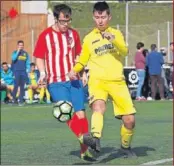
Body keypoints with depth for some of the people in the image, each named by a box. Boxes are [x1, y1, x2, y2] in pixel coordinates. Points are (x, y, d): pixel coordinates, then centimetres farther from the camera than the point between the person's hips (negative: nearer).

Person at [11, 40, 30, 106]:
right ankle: (13, 98, 8)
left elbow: (28, 62, 11)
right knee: (16, 85, -10)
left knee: (22, 86, 3)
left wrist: (27, 69, -1)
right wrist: (18, 51, -13)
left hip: (24, 71, 3)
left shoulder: (26, 53, 10)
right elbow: (13, 58, -16)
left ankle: (21, 100, 6)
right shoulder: (15, 52, 4)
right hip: (16, 71, -3)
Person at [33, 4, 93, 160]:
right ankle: (84, 141, -17)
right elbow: (39, 57, 3)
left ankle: (85, 149, 8)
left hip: (74, 80, 3)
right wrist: (43, 73, -12)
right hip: (56, 83, -3)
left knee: (81, 114, 0)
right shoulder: (46, 35, -4)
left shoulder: (73, 34, 7)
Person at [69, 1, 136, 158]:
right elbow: (83, 60, 22)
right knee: (99, 107, -33)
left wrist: (114, 40, -26)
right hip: (97, 81, -1)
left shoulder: (116, 33, 10)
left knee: (130, 119, -1)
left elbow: (125, 52, -8)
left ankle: (126, 146, 26)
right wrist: (74, 70, 2)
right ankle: (96, 139, -55)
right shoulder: (89, 38, 11)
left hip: (117, 81, 1)